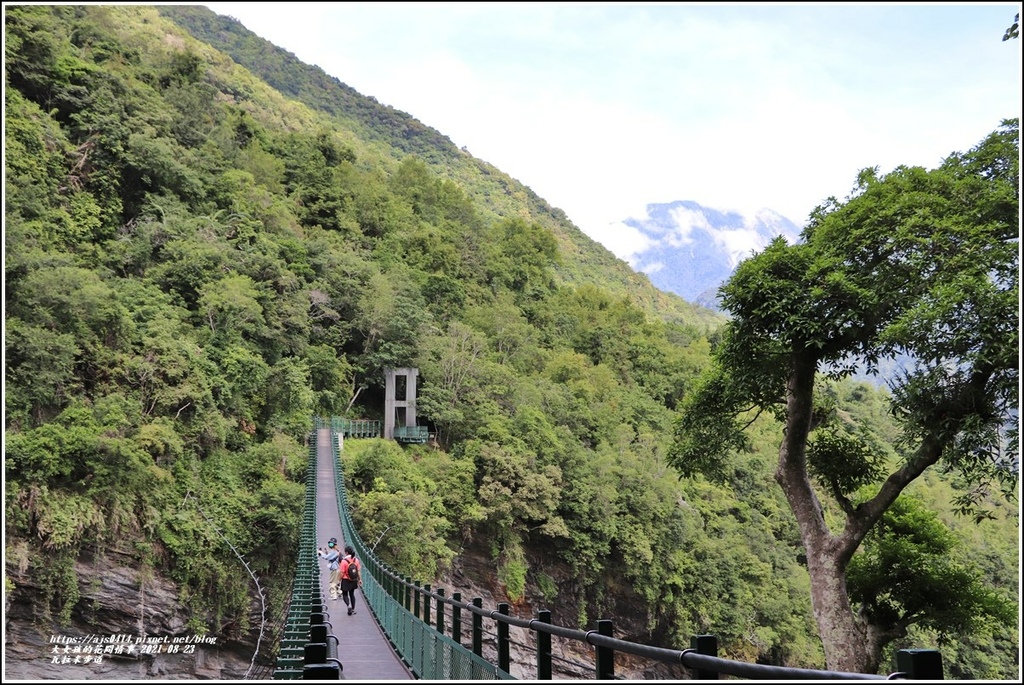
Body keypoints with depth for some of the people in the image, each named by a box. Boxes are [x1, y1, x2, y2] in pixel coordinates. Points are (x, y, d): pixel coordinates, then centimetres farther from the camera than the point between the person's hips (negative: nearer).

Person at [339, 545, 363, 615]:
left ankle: (349, 605, -15)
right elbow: (358, 571, 1)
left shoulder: (344, 561, -19)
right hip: (353, 580, 5)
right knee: (352, 594, 19)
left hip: (346, 580, -5)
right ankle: (353, 609, 21)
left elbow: (342, 573, -15)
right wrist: (360, 579, 10)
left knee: (345, 594, 9)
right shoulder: (356, 560, -5)